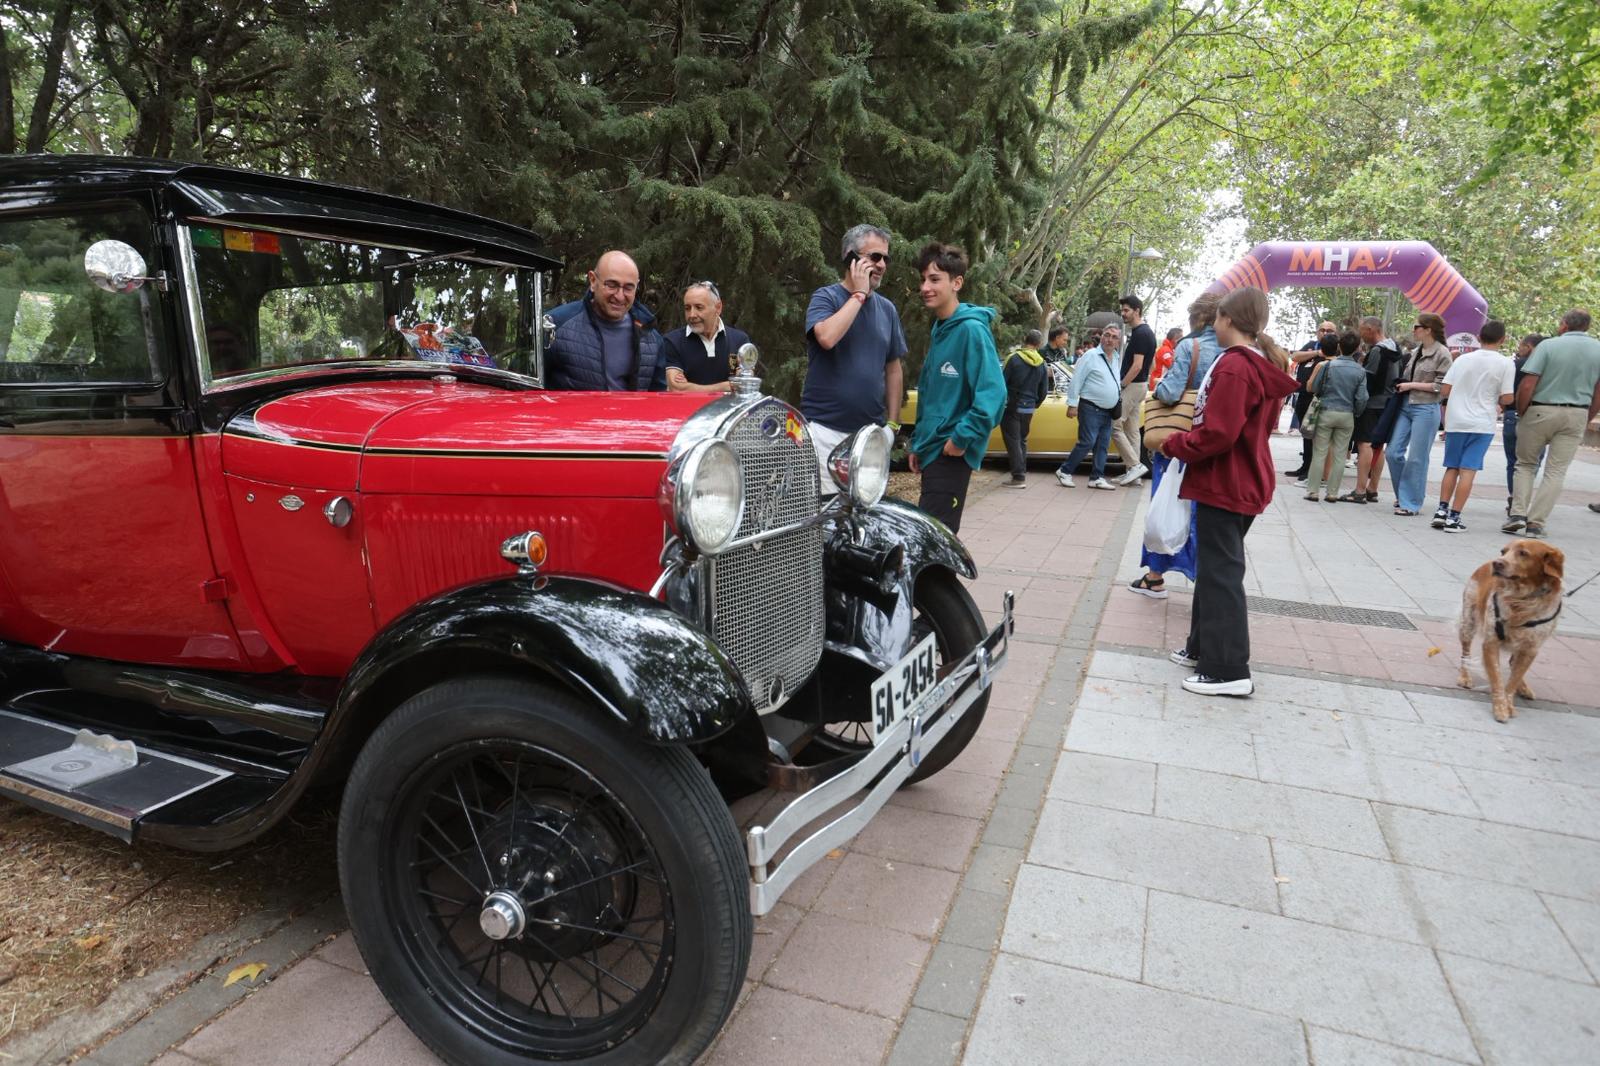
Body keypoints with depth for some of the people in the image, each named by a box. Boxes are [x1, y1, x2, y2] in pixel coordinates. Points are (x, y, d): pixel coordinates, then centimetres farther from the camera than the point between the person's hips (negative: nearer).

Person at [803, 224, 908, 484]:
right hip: (825, 429, -4)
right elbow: (827, 337, -24)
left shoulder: (887, 308, 12)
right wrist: (859, 294, -13)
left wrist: (892, 423, 11)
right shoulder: (825, 297, -2)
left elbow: (893, 369, 16)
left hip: (871, 432, 5)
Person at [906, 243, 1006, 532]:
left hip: (951, 453, -9)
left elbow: (992, 394, -22)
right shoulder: (939, 329, 14)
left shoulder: (971, 329, -14)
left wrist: (962, 438, -21)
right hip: (931, 450, 9)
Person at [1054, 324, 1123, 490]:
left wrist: (1120, 393, 12)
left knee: (1103, 446, 7)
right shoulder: (1091, 356, -9)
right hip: (1090, 409, -8)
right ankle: (1064, 471, 3)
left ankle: (1097, 478, 12)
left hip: (1107, 411, 8)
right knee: (1087, 443, -10)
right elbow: (1076, 380, -12)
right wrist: (1072, 404, -15)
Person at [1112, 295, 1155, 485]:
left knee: (1114, 426, -8)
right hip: (1137, 385, 10)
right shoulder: (1145, 332, 14)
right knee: (1131, 430, 10)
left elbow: (1137, 366, -21)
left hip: (1132, 386, -10)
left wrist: (1120, 385, -16)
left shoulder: (1140, 334, -16)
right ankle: (1133, 470, 12)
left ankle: (1135, 465, -8)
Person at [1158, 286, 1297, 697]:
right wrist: (1187, 440, 13)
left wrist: (1173, 444, -10)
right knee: (1215, 567, 18)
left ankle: (1229, 670, -1)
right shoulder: (1264, 365, 13)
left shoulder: (1233, 366, -19)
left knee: (1220, 573, -5)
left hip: (1223, 484, -10)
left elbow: (1217, 434, -25)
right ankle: (1203, 647, 29)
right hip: (1245, 482, 10)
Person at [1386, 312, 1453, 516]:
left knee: (1416, 458, -2)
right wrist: (1401, 385, 7)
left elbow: (1441, 386, -11)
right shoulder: (1416, 352, 10)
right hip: (1406, 406, 7)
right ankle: (1403, 495, 21)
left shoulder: (1442, 353, -8)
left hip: (1426, 409, -7)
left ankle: (1411, 503, 6)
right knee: (1394, 452, 4)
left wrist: (1412, 385, -12)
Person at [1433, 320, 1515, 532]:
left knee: (1452, 468, 13)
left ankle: (1442, 510, 8)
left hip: (1455, 421, 3)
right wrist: (1497, 404, 14)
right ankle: (1454, 517, -5)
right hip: (1482, 424, -2)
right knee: (1468, 470, -2)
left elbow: (1445, 390, 1)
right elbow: (1506, 399, -8)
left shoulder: (1463, 358, 3)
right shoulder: (1506, 364, -5)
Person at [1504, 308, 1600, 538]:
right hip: (1576, 415, 3)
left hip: (1540, 411, -2)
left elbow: (1527, 385, -13)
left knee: (1526, 464, 13)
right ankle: (1535, 524, 4)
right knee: (1556, 471, 6)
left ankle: (1518, 513, 1)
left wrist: (1520, 414, -1)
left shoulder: (1549, 345, -8)